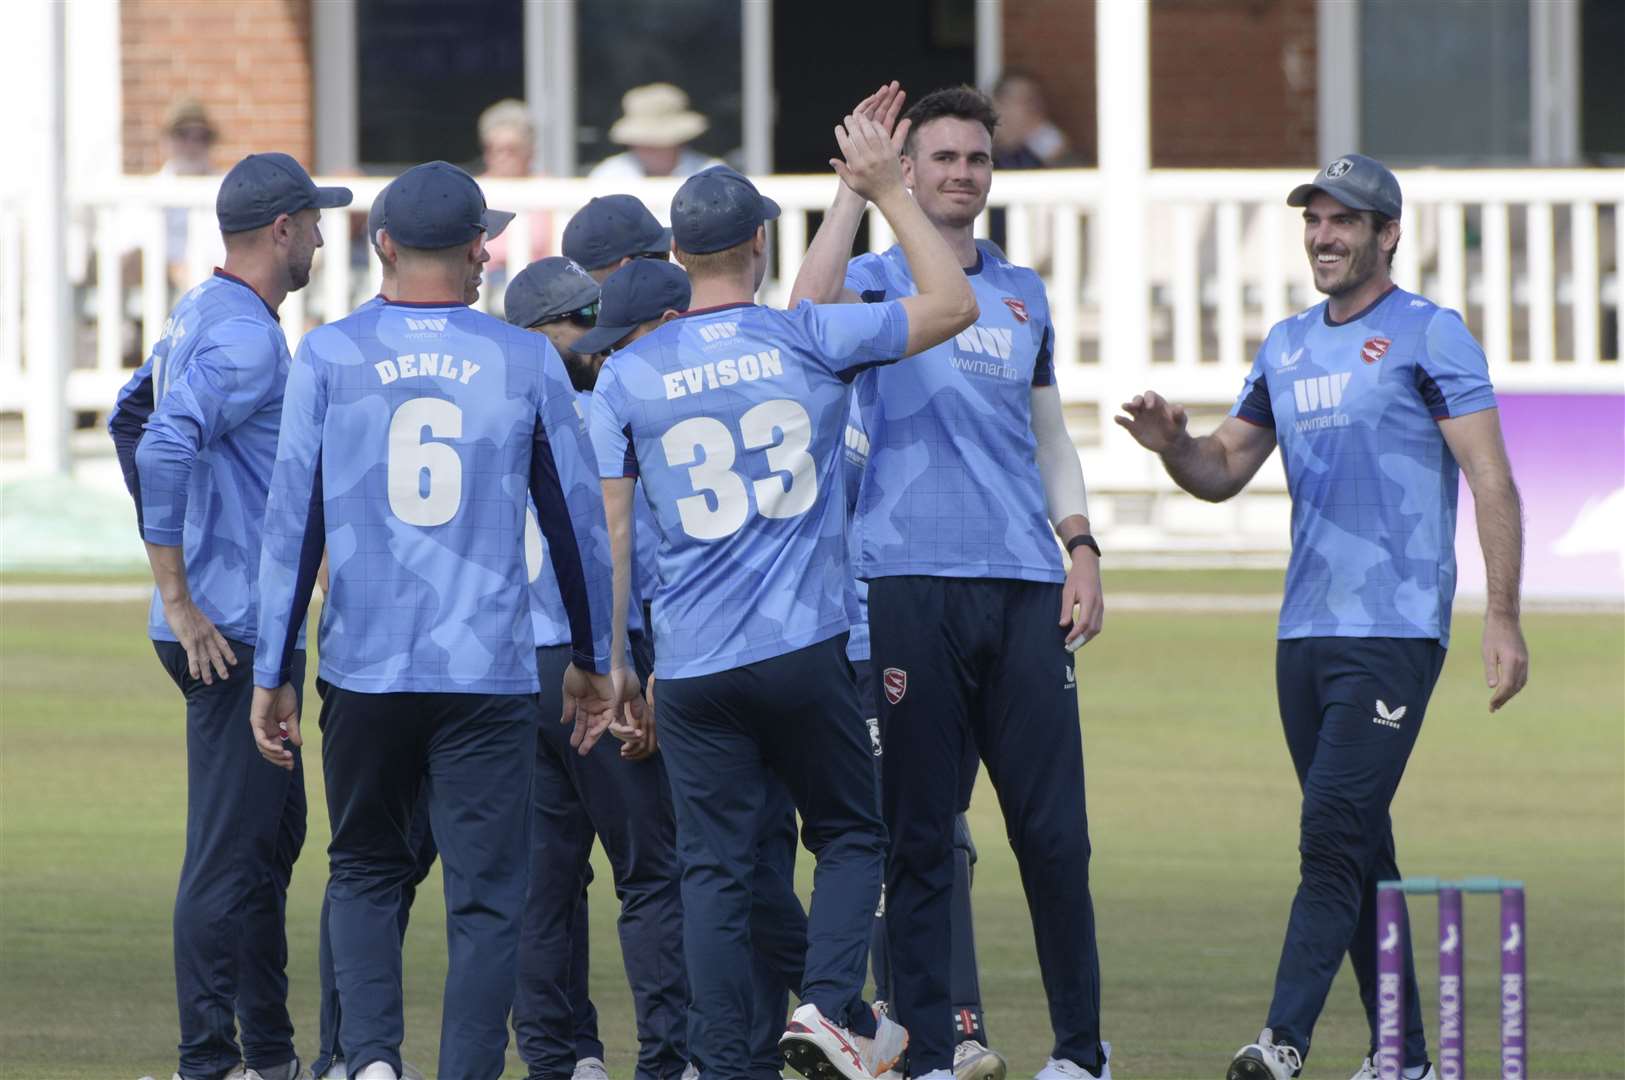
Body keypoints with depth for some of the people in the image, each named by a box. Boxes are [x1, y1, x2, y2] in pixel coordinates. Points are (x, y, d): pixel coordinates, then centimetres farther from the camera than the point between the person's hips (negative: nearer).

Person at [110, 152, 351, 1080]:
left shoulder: (201, 316, 15)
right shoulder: (246, 338, -17)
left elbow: (133, 419, 29)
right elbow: (164, 446, -29)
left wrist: (176, 542, 29)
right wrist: (180, 601, -26)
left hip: (251, 630, 11)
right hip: (235, 634, -11)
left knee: (275, 832, 17)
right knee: (230, 851, -8)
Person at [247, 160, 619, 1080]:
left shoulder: (329, 355, 1)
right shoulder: (528, 361, 2)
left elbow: (293, 522, -1)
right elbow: (578, 523, 8)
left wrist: (273, 676, 3)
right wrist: (594, 659, 20)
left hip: (363, 669, 1)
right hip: (490, 671, -1)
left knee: (365, 868, 16)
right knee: (486, 894, 3)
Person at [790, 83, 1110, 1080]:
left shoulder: (1023, 294, 18)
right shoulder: (878, 281, 5)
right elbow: (810, 313, -19)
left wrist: (1082, 550, 10)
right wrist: (858, 185, -18)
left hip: (1024, 585, 3)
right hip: (909, 578, -3)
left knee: (1054, 830, 1)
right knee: (920, 834, 0)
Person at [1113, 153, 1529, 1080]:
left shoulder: (1430, 335, -4)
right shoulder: (1288, 346, 17)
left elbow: (1491, 480, -8)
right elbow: (1224, 471, 22)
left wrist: (1503, 619, -16)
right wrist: (1173, 443, -2)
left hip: (1396, 632, -7)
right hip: (1304, 636, 7)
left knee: (1334, 832, -16)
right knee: (1358, 847, 8)